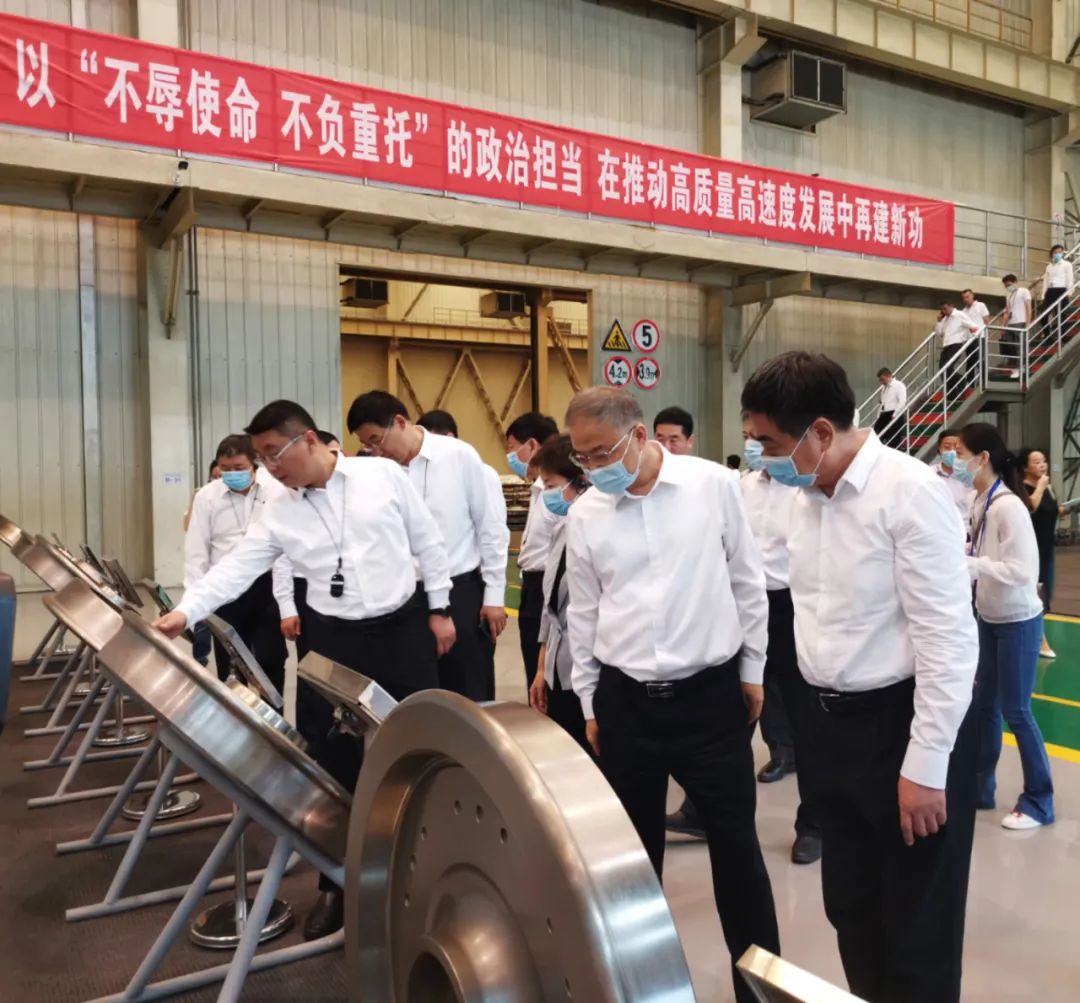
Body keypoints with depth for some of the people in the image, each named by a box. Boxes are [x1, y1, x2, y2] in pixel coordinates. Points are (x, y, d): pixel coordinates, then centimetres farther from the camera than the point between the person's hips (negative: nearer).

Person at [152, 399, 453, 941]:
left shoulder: (384, 475, -6)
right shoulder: (278, 515, 0)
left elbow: (428, 543, -1)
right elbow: (235, 568, -5)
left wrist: (439, 609, -1)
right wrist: (184, 612, -19)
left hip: (403, 627, -1)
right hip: (335, 640, 2)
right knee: (336, 758, 6)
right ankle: (337, 882, 22)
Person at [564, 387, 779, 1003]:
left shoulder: (715, 485, -7)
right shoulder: (585, 515, -1)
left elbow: (747, 582, 1)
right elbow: (584, 614, 7)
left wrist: (753, 669, 4)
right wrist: (590, 705, 9)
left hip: (712, 692, -2)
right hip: (625, 699, 2)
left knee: (736, 842, 9)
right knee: (634, 843, 16)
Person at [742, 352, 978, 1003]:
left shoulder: (909, 491, -19)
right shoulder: (807, 495, 4)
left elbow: (947, 638, -19)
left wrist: (925, 765, -17)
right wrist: (820, 714, 14)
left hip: (902, 725, -7)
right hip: (832, 723, 7)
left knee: (917, 928, 10)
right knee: (851, 910, 21)